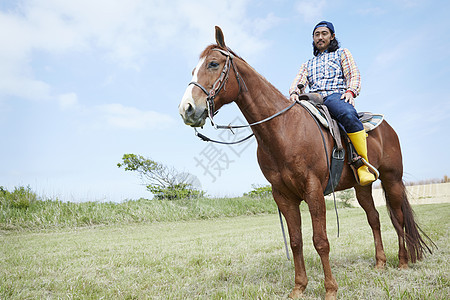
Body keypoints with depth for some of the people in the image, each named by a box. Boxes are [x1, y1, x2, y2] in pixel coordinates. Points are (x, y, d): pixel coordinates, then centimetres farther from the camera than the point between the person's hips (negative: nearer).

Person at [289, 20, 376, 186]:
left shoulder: (342, 53, 26)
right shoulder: (308, 64, 34)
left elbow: (354, 75, 11)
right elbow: (299, 81, 15)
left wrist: (350, 91, -11)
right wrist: (294, 92, -10)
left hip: (336, 95, -3)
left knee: (348, 115, -39)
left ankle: (363, 166, -35)